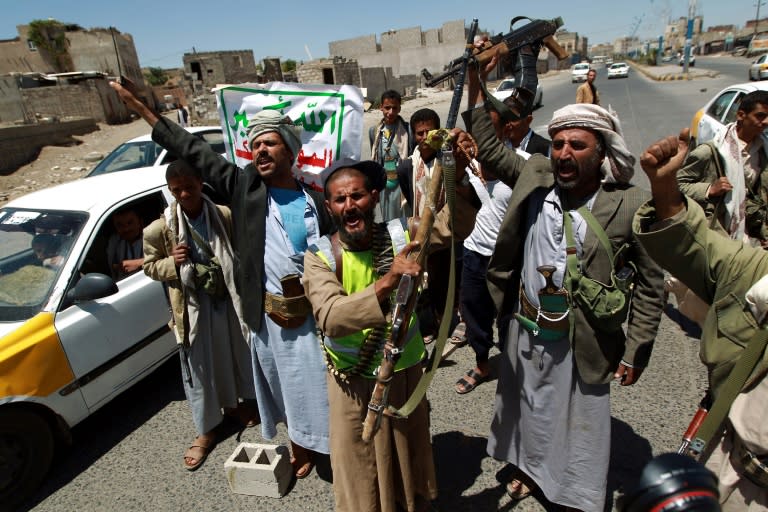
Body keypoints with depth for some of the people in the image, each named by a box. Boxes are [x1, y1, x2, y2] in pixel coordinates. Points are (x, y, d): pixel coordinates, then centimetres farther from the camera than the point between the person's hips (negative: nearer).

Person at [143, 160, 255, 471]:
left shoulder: (224, 216, -7)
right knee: (198, 367, 8)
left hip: (227, 298, 1)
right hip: (192, 306, -1)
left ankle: (236, 402, 47)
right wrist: (172, 262, -18)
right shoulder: (161, 228, -7)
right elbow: (150, 265, 4)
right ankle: (206, 431, 27)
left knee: (237, 354, 18)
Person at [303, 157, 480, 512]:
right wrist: (386, 283, -46)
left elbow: (455, 225, -13)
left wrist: (457, 180, -32)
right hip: (353, 381, -2)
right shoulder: (320, 255, -18)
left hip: (405, 369, 3)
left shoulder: (399, 235, -9)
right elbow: (330, 318, -33)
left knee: (409, 453, 26)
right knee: (358, 466, 18)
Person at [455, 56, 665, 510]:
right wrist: (477, 83, -2)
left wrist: (635, 352, -6)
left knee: (581, 423, 17)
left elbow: (650, 285, -8)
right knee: (527, 408, 25)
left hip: (581, 343, -3)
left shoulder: (630, 206, -16)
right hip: (525, 329, 4)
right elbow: (489, 148, 5)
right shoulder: (534, 176, -6)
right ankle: (531, 467, 53)